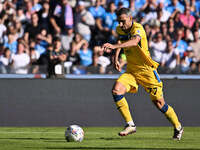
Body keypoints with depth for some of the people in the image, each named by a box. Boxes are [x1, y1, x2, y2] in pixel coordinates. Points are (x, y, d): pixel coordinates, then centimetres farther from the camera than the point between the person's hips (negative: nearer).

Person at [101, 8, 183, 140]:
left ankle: (178, 128, 23)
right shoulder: (119, 30, 1)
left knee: (159, 103, 0)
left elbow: (134, 42, -45)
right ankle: (130, 125, -15)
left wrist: (114, 46, -59)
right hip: (131, 71, 6)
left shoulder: (138, 28, -22)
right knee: (116, 90, -20)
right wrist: (116, 57, 9)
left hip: (146, 70, -6)